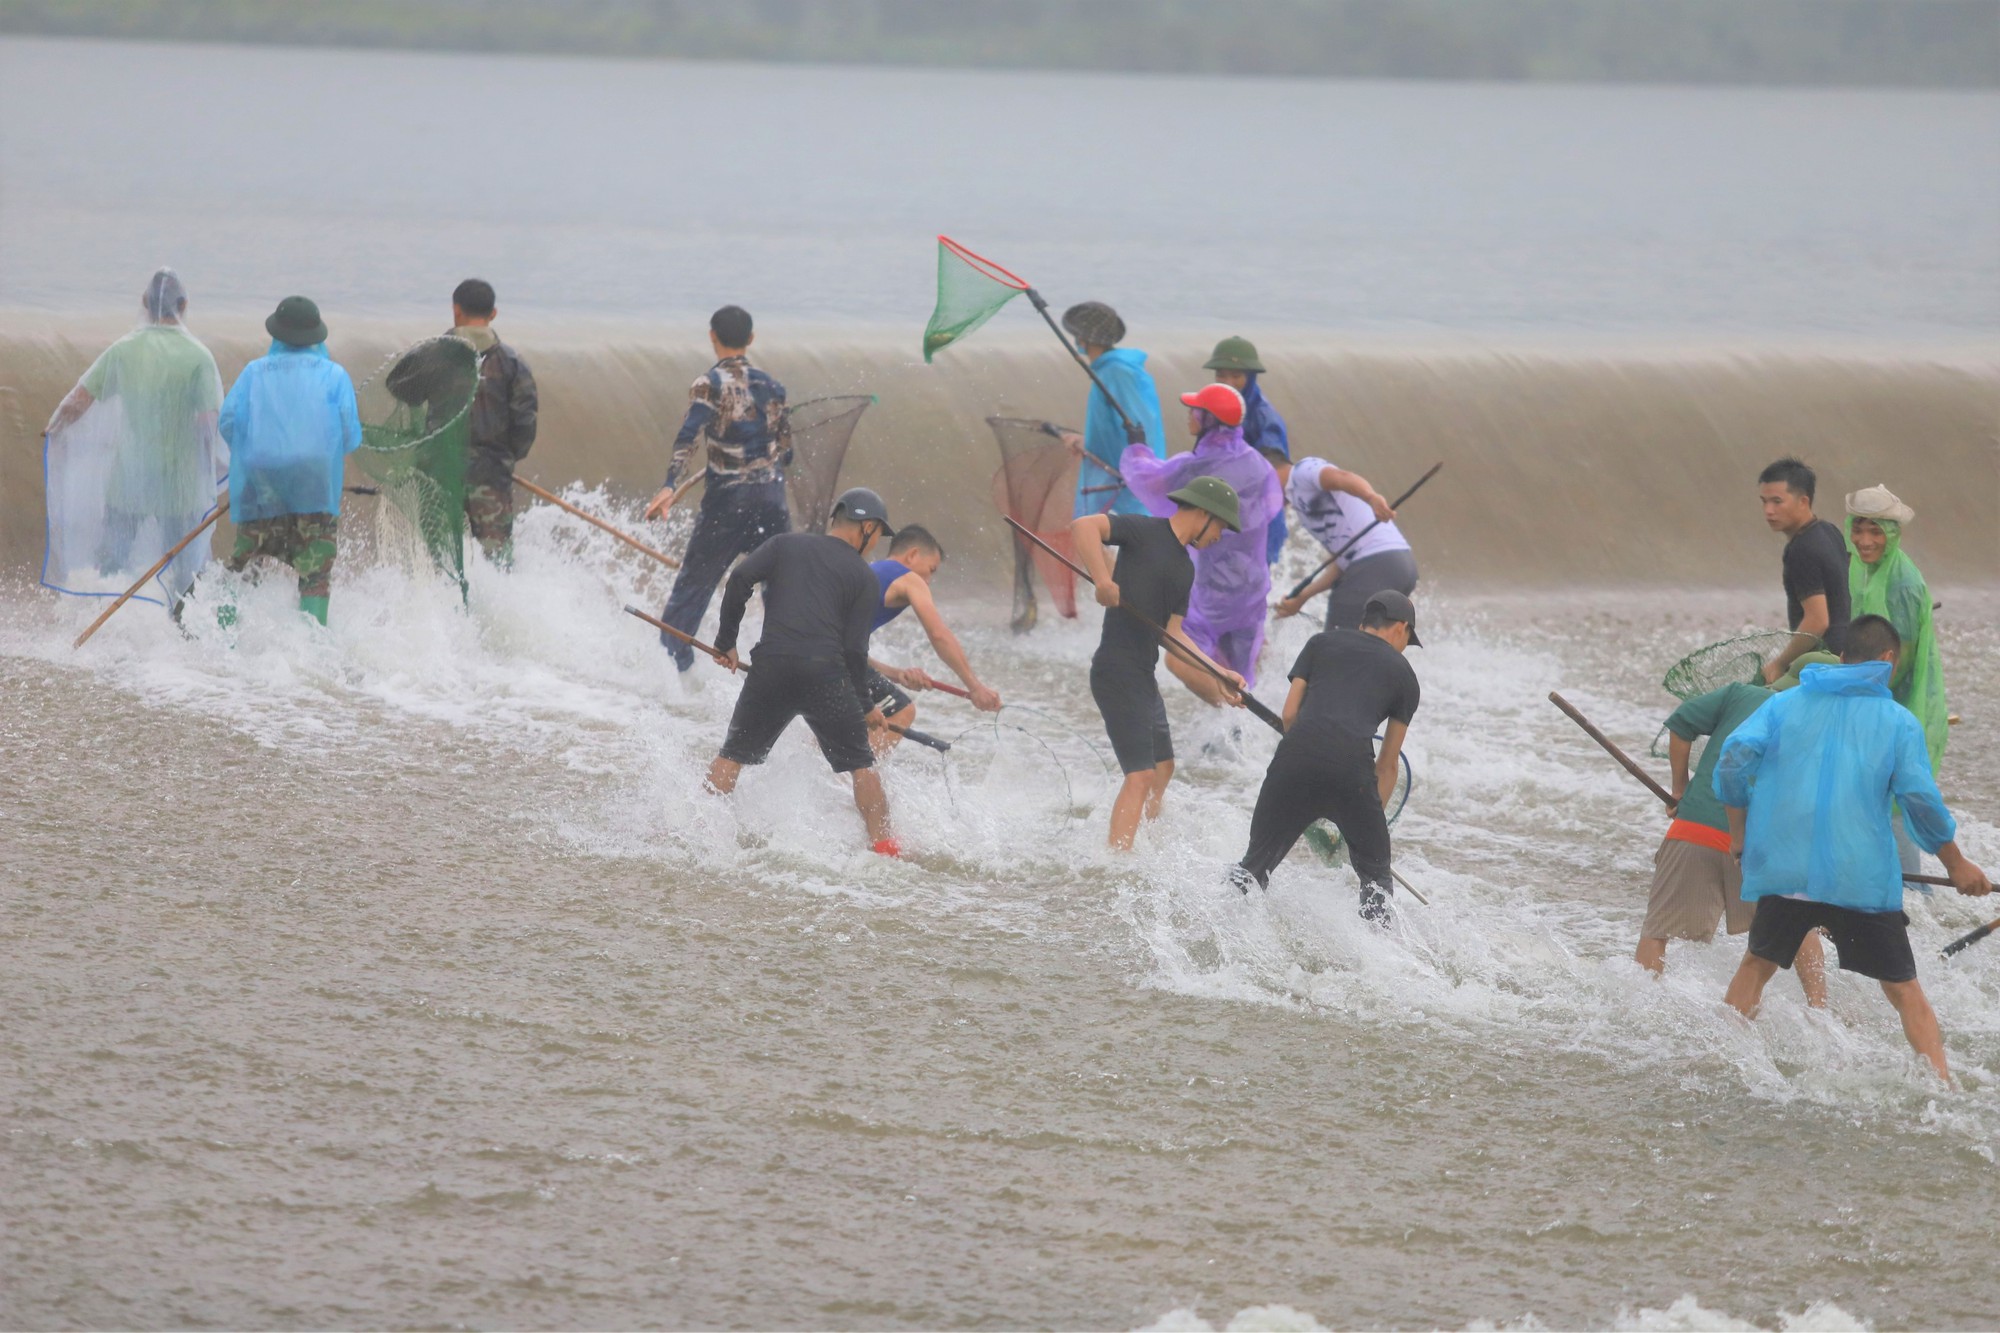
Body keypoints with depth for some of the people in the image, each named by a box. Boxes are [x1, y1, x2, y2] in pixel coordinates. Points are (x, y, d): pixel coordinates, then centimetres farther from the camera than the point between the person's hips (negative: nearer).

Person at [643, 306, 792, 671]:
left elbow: (688, 438, -20)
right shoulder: (771, 387, 10)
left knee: (692, 588, 4)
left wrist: (671, 486, -29)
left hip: (728, 500, -4)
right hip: (773, 497, 4)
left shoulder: (709, 386, -5)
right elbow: (786, 452, 15)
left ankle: (673, 664, 2)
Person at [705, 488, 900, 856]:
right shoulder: (864, 578, 9)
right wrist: (864, 707, 12)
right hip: (826, 673, -2)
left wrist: (726, 642, 11)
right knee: (861, 765, 10)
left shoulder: (784, 545, 16)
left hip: (770, 667, 2)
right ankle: (882, 844, 7)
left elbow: (740, 580, 2)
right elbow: (854, 649, 3)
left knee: (732, 755, 12)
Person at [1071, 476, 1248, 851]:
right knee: (1140, 776, -16)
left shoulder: (1185, 570, 18)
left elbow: (1173, 637, 17)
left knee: (1162, 768, 23)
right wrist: (1102, 579, -32)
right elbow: (1083, 527, -20)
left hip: (1143, 677, 10)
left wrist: (1220, 674, 10)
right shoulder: (1145, 532, -6)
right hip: (1117, 673, -10)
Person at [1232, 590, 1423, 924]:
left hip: (1295, 756, 1)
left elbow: (1290, 713, 17)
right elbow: (1388, 762, 23)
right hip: (1352, 765, -1)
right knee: (1376, 876, 16)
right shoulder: (1403, 673, 23)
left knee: (1256, 864, 14)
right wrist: (1372, 820, 29)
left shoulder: (1322, 643, 26)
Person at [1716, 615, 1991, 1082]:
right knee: (1905, 991, 3)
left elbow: (1735, 756, -2)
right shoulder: (1898, 721, 3)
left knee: (1758, 964, 24)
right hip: (1863, 880, -2)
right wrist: (1956, 865, 8)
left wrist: (1739, 831, 11)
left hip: (1784, 867, 2)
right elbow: (1920, 799, -4)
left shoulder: (1785, 703, 10)